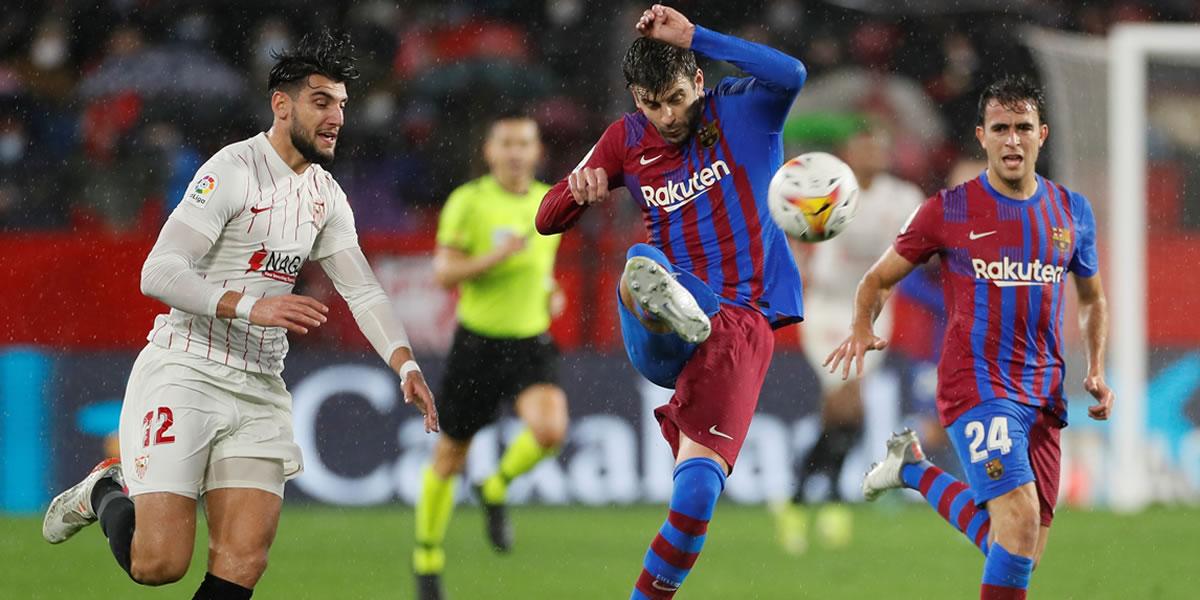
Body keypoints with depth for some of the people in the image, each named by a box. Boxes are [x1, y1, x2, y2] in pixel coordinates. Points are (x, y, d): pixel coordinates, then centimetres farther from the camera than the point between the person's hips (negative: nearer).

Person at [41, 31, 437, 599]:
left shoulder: (326, 195, 12)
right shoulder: (232, 169, -13)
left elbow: (362, 290, 13)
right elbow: (158, 273, -20)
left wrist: (406, 365, -4)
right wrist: (252, 307, -31)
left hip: (259, 388, 7)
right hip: (184, 374, -7)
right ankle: (105, 493, 19)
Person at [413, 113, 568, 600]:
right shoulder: (468, 202, -8)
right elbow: (443, 272, -12)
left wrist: (551, 291, 4)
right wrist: (497, 256, -25)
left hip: (531, 343, 2)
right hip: (477, 342, -2)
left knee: (550, 430, -26)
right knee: (449, 459, 7)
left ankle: (496, 491, 5)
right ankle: (428, 557, 29)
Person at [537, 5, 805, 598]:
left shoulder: (741, 111, 4)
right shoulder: (628, 139, 14)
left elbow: (790, 75, -20)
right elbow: (547, 219, 15)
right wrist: (579, 191, -10)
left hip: (741, 322, -2)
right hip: (656, 343, 2)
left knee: (699, 482, -15)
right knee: (642, 261, -36)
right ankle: (665, 304, -71)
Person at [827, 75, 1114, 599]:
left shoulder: (1071, 212, 8)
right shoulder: (949, 211, -2)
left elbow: (1092, 300, 24)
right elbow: (878, 279, 7)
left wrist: (1096, 370, 9)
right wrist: (862, 329, -14)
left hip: (1044, 394, 5)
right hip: (975, 385, -5)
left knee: (1024, 551, 8)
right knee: (1020, 522, -25)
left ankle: (915, 472, 29)